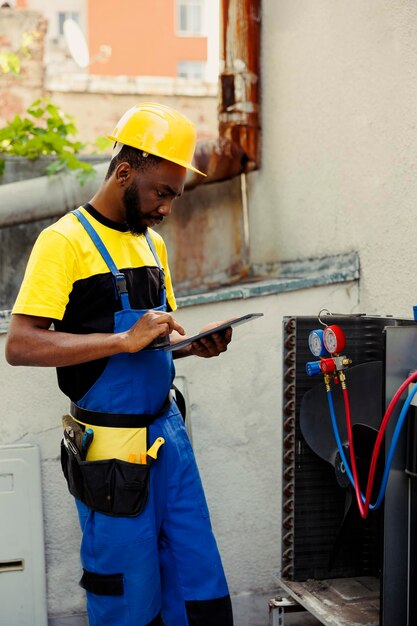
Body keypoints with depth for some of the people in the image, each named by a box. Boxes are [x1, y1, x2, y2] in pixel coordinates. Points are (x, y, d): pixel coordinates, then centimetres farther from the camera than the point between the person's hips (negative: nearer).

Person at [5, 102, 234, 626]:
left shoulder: (152, 243, 13)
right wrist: (125, 340, -26)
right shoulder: (65, 240, -11)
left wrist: (192, 344, 0)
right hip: (112, 445, -7)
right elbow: (20, 345, -20)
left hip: (167, 430, 7)